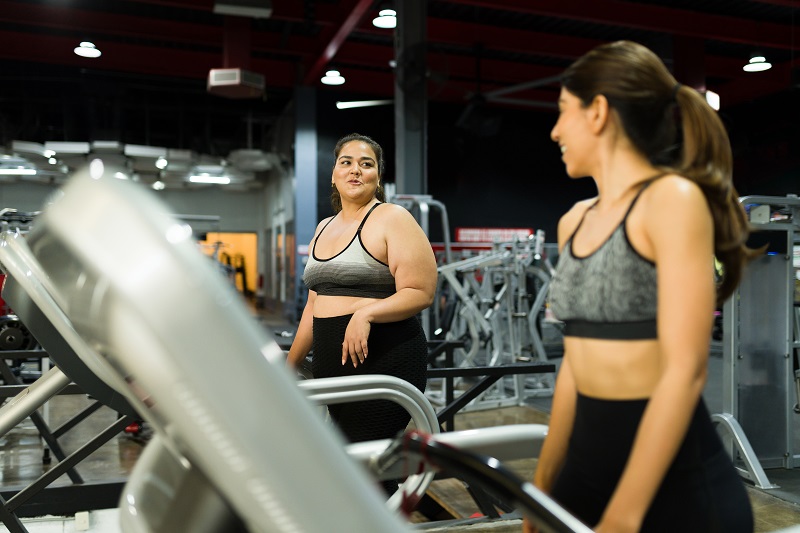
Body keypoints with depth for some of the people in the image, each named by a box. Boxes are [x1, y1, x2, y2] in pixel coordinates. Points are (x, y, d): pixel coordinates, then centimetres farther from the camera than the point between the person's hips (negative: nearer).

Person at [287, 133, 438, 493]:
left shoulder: (392, 219, -4)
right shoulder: (324, 229, 17)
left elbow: (420, 293, -12)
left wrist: (365, 314, -25)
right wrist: (290, 364, 21)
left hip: (382, 360, -7)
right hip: (330, 364, 7)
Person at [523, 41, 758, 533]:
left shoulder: (672, 199, -13)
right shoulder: (575, 222, 8)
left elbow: (685, 371, -18)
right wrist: (544, 483, 14)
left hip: (675, 480, -6)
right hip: (587, 460, 7)